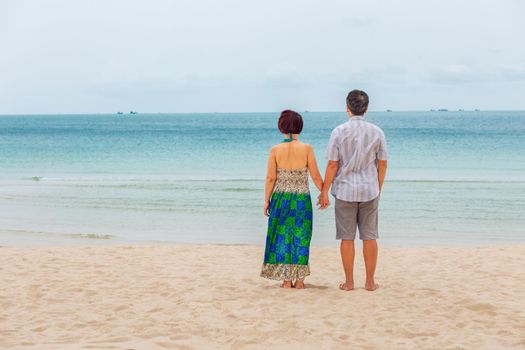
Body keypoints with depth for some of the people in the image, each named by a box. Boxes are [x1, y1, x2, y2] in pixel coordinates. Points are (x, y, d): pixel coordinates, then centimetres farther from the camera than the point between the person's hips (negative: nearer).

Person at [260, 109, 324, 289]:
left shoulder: (275, 150, -6)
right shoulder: (306, 148, -8)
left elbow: (270, 178, -4)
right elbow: (316, 176, -4)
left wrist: (266, 200, 5)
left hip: (280, 198, 1)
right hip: (302, 200, 0)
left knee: (282, 237, 9)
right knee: (301, 238, 9)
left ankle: (287, 280, 10)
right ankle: (299, 280, 12)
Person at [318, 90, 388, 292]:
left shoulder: (339, 131, -8)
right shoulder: (377, 132, 0)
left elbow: (333, 165, -8)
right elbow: (382, 164, 4)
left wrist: (324, 192, 0)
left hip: (345, 191, -2)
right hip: (370, 191, 2)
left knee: (347, 238, 5)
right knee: (369, 237, 7)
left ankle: (349, 282, 8)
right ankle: (370, 281, 11)